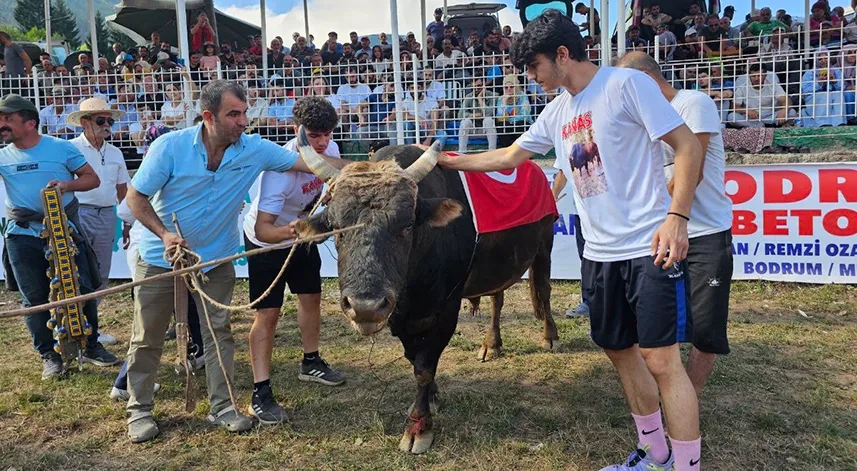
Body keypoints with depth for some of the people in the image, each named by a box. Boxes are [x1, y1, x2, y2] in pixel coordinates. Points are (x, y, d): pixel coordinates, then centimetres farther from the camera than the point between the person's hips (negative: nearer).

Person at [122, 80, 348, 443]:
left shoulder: (254, 150, -12)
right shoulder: (170, 147, -18)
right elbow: (135, 197, -11)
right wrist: (164, 234, -25)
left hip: (215, 259, 2)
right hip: (161, 257, -2)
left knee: (219, 332, 6)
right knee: (147, 338, 8)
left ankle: (222, 407, 20)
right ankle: (139, 410, 26)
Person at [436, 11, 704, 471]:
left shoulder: (627, 84, -7)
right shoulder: (557, 111, 13)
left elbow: (687, 145, -9)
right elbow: (509, 156, 24)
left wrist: (677, 217, -18)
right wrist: (446, 160, 24)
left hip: (650, 247, -7)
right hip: (599, 253, 8)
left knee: (659, 358, -6)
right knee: (620, 350, 14)